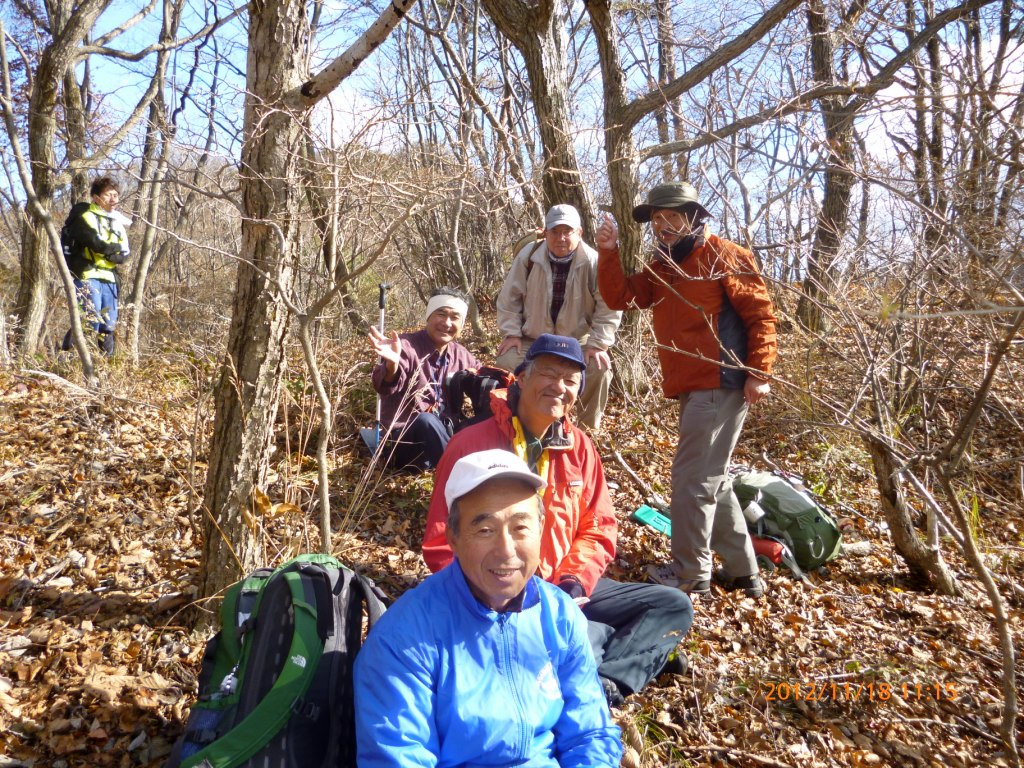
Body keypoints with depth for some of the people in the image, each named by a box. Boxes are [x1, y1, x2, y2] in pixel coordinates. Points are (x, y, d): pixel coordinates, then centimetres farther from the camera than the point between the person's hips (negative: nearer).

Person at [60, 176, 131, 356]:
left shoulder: (117, 222, 20)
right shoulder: (86, 216, 0)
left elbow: (125, 253, 9)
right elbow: (97, 243, -17)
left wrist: (113, 255, -11)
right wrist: (116, 249, 1)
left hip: (108, 278, 7)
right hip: (87, 276, -7)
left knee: (108, 325, 6)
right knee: (89, 322, -17)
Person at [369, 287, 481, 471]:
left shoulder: (461, 355, 10)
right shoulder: (407, 346, -10)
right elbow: (385, 386, -26)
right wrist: (392, 364, -50)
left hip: (447, 435, 5)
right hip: (405, 441, -5)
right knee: (426, 421, -37)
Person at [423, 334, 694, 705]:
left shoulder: (578, 446, 5)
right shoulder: (472, 445, -12)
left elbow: (599, 529, 8)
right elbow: (443, 547, -12)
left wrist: (572, 583, -10)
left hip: (566, 591, 7)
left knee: (675, 606, -1)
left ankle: (608, 681, -18)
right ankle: (642, 650, -9)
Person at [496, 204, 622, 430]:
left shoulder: (593, 262, -16)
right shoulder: (528, 256, -10)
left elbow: (609, 306, -12)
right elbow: (510, 297, 0)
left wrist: (598, 344, -18)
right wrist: (512, 332, -6)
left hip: (577, 340, -1)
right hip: (532, 338, 2)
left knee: (599, 369, -24)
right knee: (506, 363, -18)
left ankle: (589, 429, 0)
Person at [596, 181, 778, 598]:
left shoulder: (722, 256, -6)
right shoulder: (662, 267, 17)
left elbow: (761, 314, -9)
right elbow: (621, 297, 8)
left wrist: (759, 373, -15)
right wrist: (608, 252, -3)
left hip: (722, 385, -9)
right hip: (692, 388, 9)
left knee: (692, 478, -5)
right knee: (711, 479, 15)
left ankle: (690, 572, 8)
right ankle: (742, 571, 26)